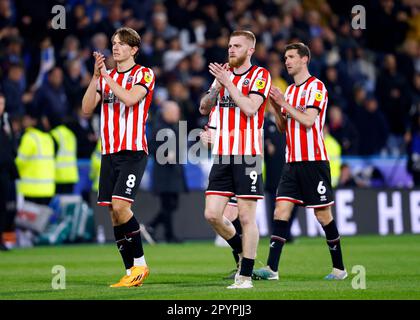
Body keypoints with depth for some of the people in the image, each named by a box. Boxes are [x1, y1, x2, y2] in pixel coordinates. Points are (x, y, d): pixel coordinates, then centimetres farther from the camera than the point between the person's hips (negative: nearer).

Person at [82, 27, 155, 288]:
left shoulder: (144, 74, -1)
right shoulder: (106, 77, 16)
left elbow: (130, 98, -20)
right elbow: (87, 108, 5)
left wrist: (106, 75, -15)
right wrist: (96, 76, -5)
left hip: (133, 151, -6)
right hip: (109, 153, 6)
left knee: (120, 205, -19)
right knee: (114, 213, 2)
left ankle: (140, 263, -5)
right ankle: (132, 272, 7)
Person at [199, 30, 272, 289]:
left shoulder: (260, 75, -4)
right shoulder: (224, 73, 15)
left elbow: (250, 108, -18)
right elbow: (204, 109, 14)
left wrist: (227, 82, -15)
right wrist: (216, 87, -2)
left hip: (248, 155, -6)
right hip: (222, 155, 6)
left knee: (247, 217, -4)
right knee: (212, 215, 1)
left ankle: (246, 275, 3)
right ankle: (242, 251, 25)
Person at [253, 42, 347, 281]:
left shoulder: (316, 87, -7)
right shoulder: (290, 90, 17)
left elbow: (308, 120, -18)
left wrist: (284, 103, -14)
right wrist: (275, 106, 3)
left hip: (313, 161, -7)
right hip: (292, 161, 7)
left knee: (323, 214, -1)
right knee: (281, 211, -5)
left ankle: (339, 268, 11)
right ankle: (272, 268, -10)